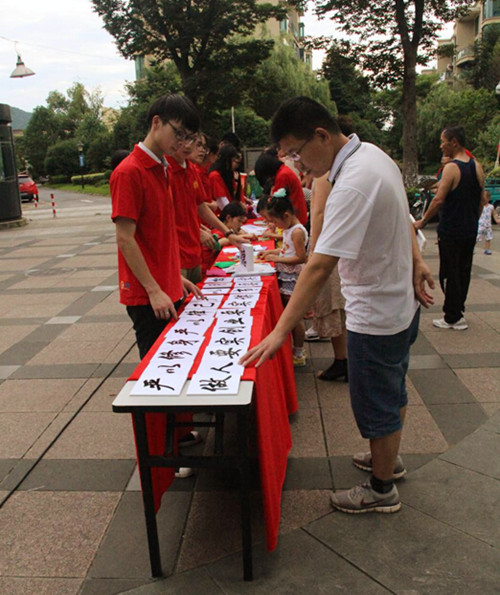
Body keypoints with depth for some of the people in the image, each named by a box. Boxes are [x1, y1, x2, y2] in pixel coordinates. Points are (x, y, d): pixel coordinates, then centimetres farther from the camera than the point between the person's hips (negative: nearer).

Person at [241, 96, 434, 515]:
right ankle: (388, 457, 49)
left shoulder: (353, 184, -30)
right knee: (393, 391, 26)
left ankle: (382, 491, 31)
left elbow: (320, 266, -35)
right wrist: (416, 263, 7)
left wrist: (281, 331, -33)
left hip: (375, 316, -10)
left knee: (377, 405, 10)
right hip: (402, 301, 10)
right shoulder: (374, 154, 2)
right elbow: (402, 219, 13)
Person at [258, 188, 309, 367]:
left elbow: (301, 257, -22)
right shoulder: (289, 229, 11)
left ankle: (299, 354, 14)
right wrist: (272, 252, 9)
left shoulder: (297, 231, -19)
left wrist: (277, 258, -21)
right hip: (286, 278, 9)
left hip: (293, 278, -9)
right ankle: (296, 350, 28)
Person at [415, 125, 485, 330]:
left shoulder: (451, 168, -17)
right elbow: (482, 200, 11)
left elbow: (439, 200, -22)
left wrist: (422, 222, -11)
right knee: (464, 271, 16)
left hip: (451, 232, -7)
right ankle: (458, 310, 27)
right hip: (470, 232, 8)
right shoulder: (477, 167, 6)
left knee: (449, 274, 2)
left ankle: (453, 318, 8)